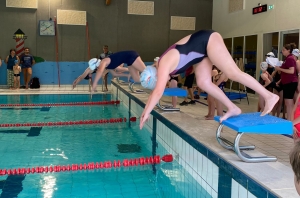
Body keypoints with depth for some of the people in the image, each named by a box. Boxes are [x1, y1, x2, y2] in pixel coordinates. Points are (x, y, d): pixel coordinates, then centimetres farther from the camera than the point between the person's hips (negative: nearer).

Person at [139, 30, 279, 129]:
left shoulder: (164, 65, -19)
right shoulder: (161, 66, 7)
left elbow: (158, 92, -24)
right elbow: (155, 92, 16)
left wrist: (147, 112, -18)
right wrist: (146, 110, 17)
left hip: (208, 40, -9)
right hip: (204, 48, 9)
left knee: (233, 73, -16)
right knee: (203, 82, -2)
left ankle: (269, 96, -12)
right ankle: (233, 108, 1)